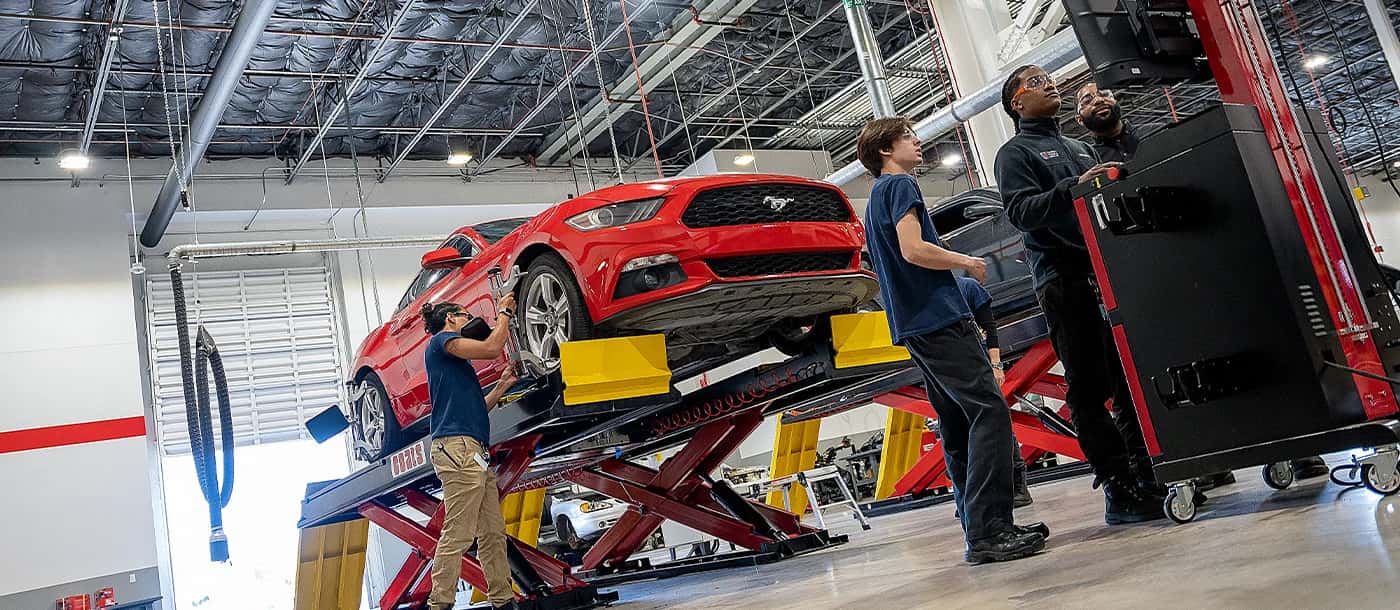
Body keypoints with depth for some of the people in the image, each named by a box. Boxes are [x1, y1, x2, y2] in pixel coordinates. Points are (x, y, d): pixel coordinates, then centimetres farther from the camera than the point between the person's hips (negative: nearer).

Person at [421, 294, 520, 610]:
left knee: (493, 533, 8)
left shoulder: (455, 361, 29)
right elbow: (492, 348, -11)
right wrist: (504, 312, 3)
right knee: (458, 535, -13)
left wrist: (502, 385, 21)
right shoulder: (441, 340, 2)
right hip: (458, 447, -10)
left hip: (474, 452, 10)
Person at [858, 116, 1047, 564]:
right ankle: (987, 532, -19)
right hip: (938, 317, -10)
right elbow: (914, 249, -18)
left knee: (959, 427, 8)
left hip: (917, 325, 10)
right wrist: (967, 262, -4)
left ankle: (982, 529, 10)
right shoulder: (899, 185, -5)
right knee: (989, 412, -14)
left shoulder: (877, 197, 25)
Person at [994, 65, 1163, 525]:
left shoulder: (1081, 146, 27)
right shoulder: (1015, 153, 6)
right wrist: (1072, 189, -23)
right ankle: (1120, 492, -4)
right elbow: (1020, 210, -10)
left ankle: (1150, 478, 12)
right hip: (1066, 280, -6)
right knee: (1090, 390, -6)